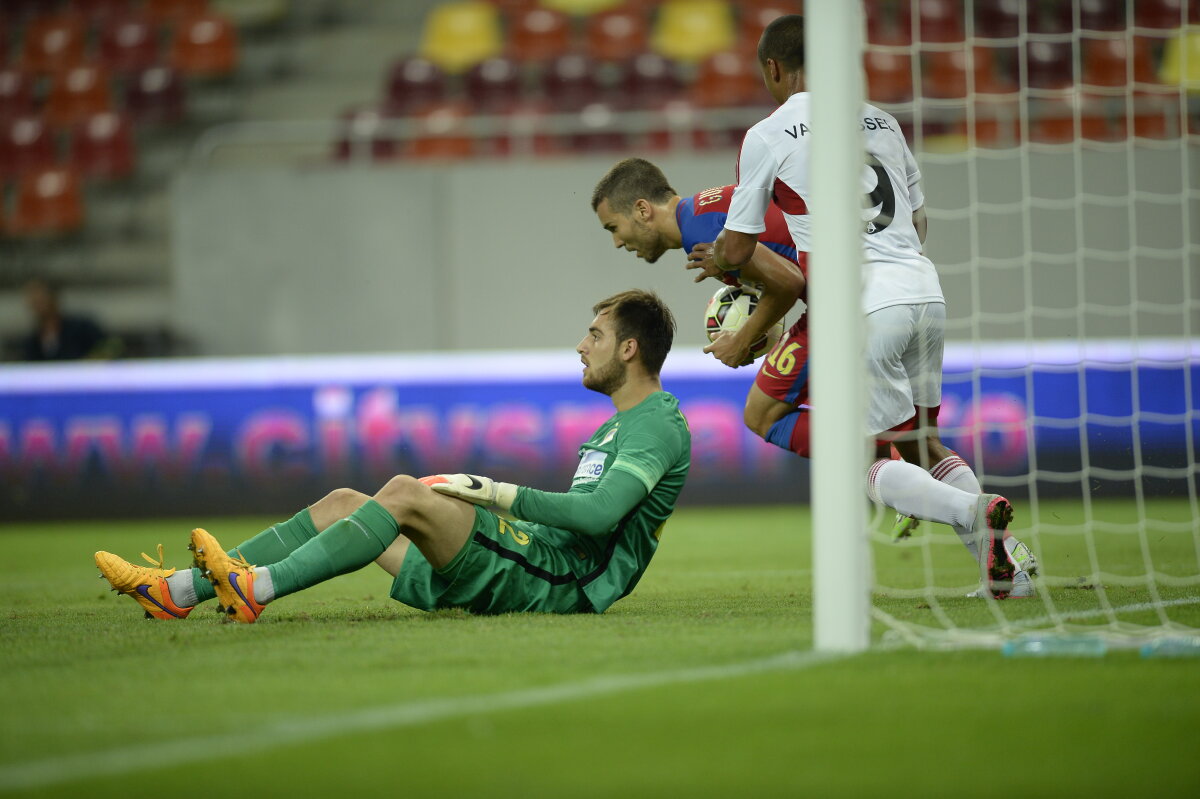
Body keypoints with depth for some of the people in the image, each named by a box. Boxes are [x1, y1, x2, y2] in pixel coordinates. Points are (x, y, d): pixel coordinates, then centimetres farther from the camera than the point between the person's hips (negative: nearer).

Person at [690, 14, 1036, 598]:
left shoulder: (767, 137, 1)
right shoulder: (881, 121, 18)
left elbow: (738, 250, 7)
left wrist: (713, 258, 30)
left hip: (866, 308, -6)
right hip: (926, 291, 6)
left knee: (871, 463, 4)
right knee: (921, 443, 19)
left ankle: (974, 512, -24)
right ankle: (1006, 563, 0)